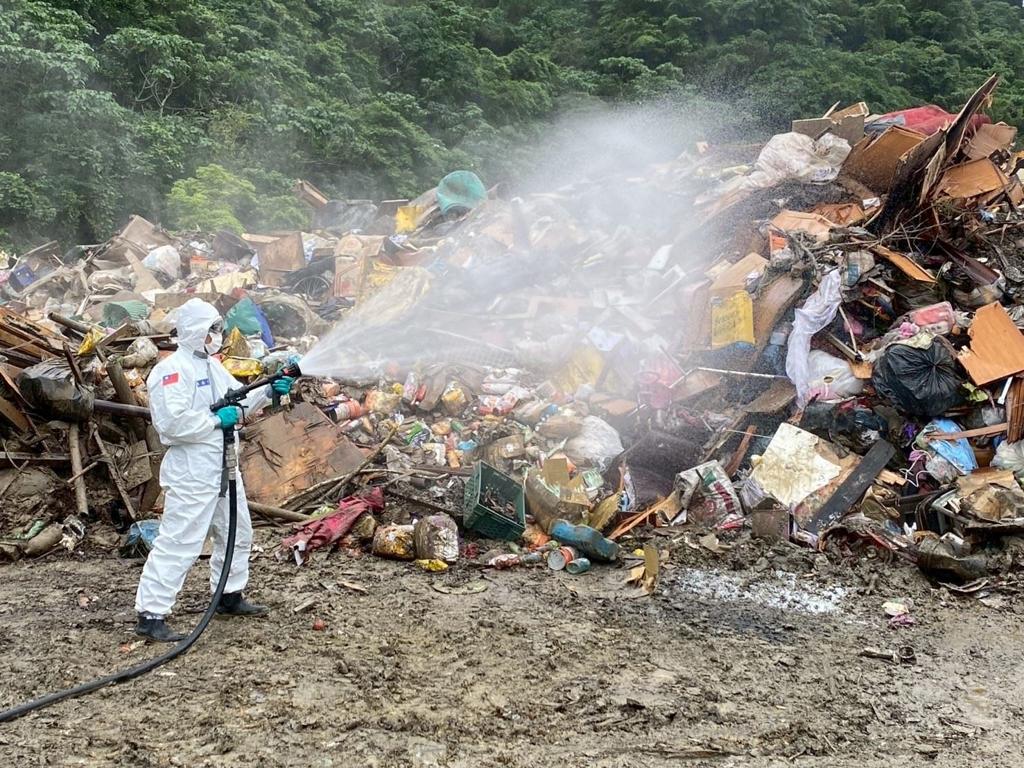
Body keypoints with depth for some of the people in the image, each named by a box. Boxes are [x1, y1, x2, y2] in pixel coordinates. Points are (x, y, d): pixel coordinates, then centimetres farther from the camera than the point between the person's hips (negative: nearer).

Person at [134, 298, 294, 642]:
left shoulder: (212, 366, 14)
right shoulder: (172, 370, -16)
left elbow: (239, 399, 23)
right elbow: (173, 421, -27)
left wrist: (268, 391, 6)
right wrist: (216, 420, -19)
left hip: (222, 466, 10)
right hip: (190, 471, -10)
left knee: (238, 533, 20)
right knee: (178, 542, -10)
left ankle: (229, 597, 37)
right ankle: (150, 615, -5)